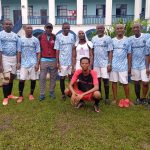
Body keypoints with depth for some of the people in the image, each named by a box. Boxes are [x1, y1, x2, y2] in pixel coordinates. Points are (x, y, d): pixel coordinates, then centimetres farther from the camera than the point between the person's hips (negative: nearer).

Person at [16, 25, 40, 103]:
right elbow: (19, 52, 7)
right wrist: (18, 62, 0)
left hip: (33, 63, 0)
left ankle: (31, 94, 21)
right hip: (24, 63, 0)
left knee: (33, 79, 5)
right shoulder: (21, 39, 4)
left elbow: (38, 53, 1)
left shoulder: (35, 40, 2)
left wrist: (37, 63, -6)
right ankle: (20, 96, 8)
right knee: (22, 79, -3)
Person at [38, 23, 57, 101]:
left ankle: (52, 92, 20)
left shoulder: (55, 37, 5)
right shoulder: (40, 37, 3)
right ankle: (42, 94, 7)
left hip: (53, 60, 1)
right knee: (42, 78, 0)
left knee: (53, 77, 8)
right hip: (44, 60, -1)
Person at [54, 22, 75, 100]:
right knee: (62, 78, 4)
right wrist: (57, 62, -8)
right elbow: (57, 50, -4)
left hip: (71, 61, 3)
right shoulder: (58, 36, -4)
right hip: (62, 61, -3)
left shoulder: (72, 36, 6)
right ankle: (63, 94, 16)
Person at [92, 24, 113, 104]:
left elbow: (110, 52, -4)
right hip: (96, 63, 3)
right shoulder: (93, 39, 9)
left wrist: (109, 64, -11)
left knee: (105, 79, -3)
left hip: (105, 63, -3)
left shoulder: (108, 38, -2)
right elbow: (92, 52, 12)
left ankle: (107, 97, 7)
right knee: (98, 79, 9)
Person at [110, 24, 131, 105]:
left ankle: (127, 99, 16)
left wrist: (129, 66, 2)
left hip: (123, 65, -1)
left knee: (125, 83, 1)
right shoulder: (112, 40, 6)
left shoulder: (127, 40, 4)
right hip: (114, 65, 2)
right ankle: (115, 99, 16)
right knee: (114, 82, 6)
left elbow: (129, 54, 5)